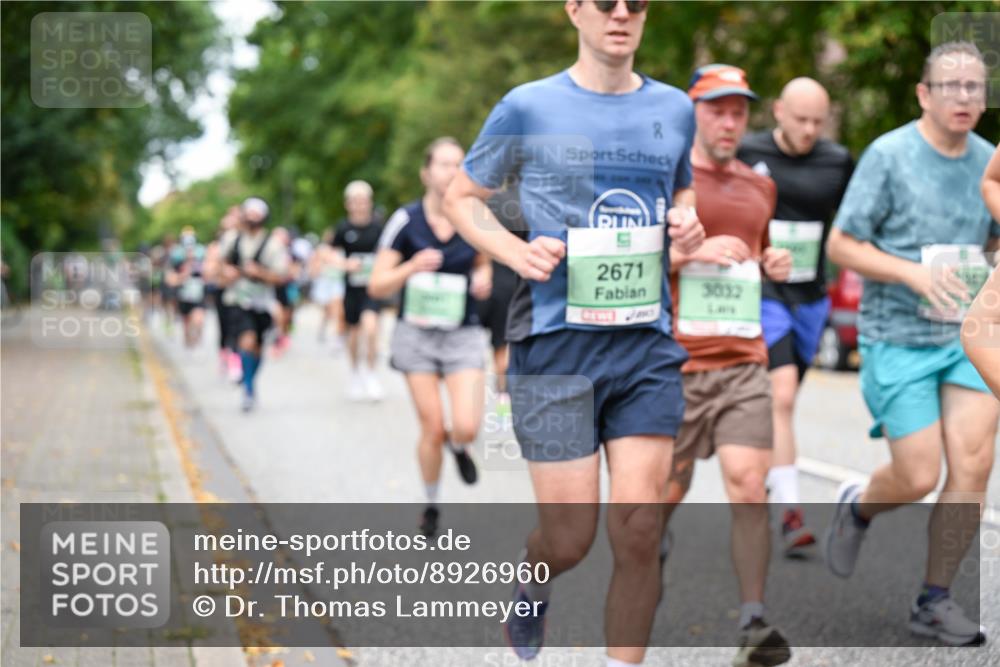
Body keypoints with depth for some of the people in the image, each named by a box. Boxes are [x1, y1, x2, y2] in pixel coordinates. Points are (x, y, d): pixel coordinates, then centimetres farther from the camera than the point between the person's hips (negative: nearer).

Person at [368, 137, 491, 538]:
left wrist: (482, 279, -4)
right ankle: (431, 506, 25)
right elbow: (377, 287, -7)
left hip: (463, 335, 1)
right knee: (432, 429, 0)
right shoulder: (406, 221, -8)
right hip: (417, 334, -1)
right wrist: (412, 267, -24)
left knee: (466, 427, -15)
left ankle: (458, 446, 23)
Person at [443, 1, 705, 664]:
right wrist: (517, 251, -10)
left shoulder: (674, 108, 10)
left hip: (647, 343, 3)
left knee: (639, 529, -5)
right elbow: (461, 198, 8)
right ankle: (530, 580, 34)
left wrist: (687, 223, 5)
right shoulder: (528, 108, -1)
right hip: (556, 341, -3)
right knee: (569, 539, -2)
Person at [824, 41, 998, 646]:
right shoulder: (889, 155, -10)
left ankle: (935, 601, 7)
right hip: (899, 339, -4)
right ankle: (858, 507, 31)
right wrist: (915, 274, -22)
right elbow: (841, 245, -9)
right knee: (918, 479, -5)